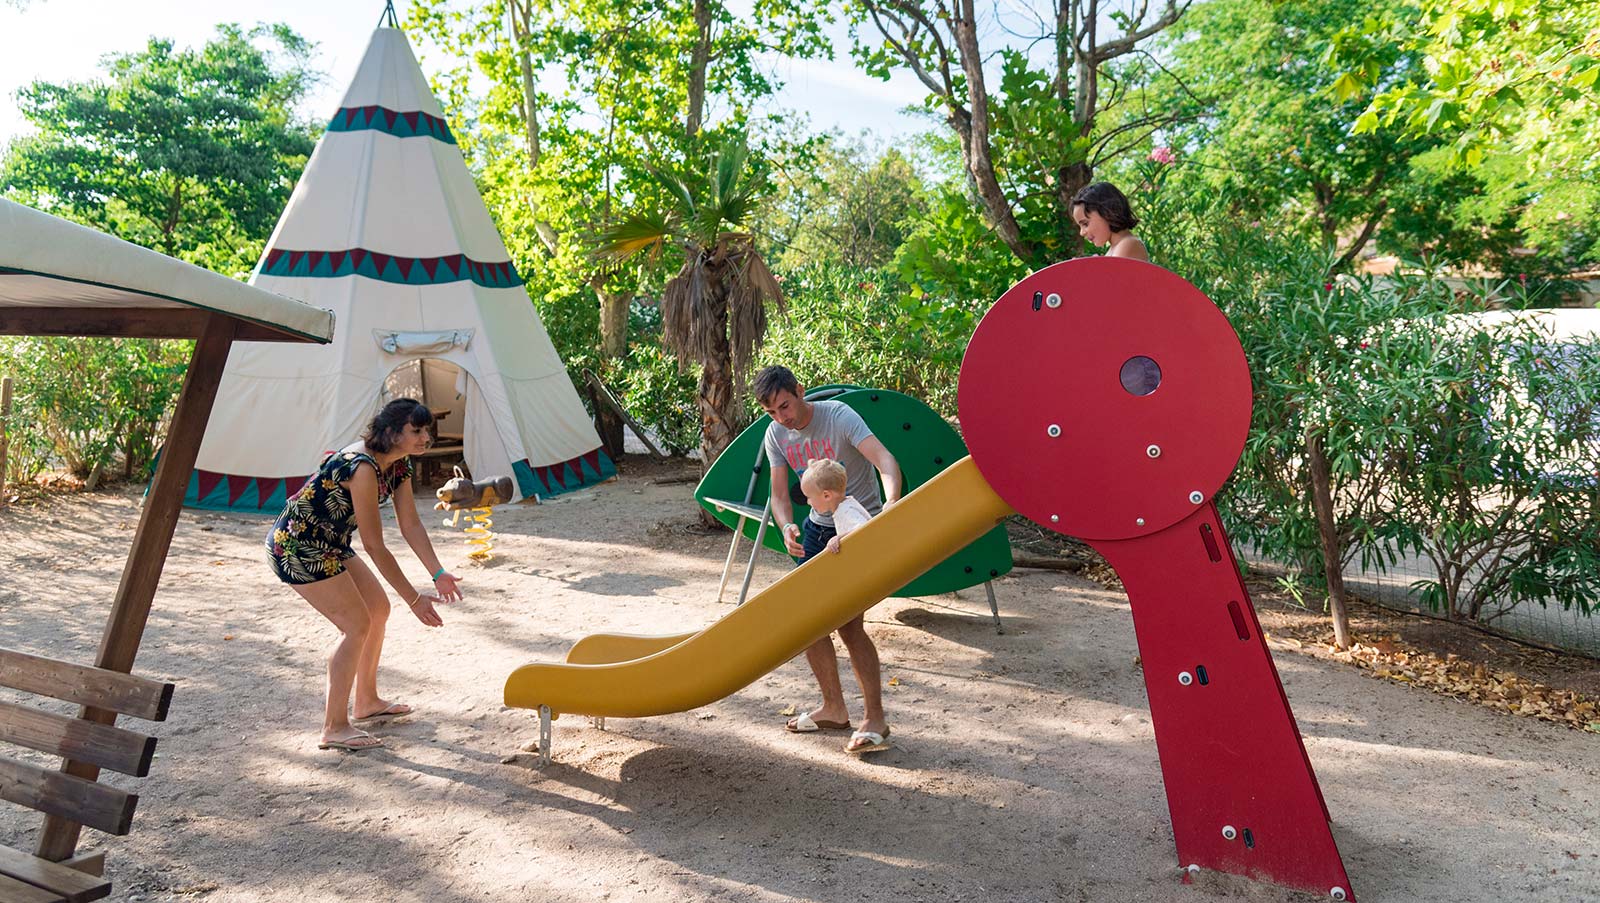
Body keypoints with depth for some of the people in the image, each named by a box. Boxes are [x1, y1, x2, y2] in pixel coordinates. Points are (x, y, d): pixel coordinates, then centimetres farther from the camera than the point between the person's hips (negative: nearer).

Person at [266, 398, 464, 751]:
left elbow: (411, 525, 2)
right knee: (356, 624, -12)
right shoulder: (363, 467, -31)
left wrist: (439, 574, -8)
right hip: (296, 546, -10)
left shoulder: (399, 465, -2)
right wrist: (414, 599, -25)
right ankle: (334, 728, -4)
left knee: (378, 609, 12)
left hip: (329, 545, 10)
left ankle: (367, 701, 29)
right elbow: (373, 545, -29)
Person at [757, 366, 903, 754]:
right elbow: (779, 493, -2)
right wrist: (787, 527, -24)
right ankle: (834, 708, 23)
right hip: (819, 526, 7)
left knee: (847, 621, -13)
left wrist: (891, 501, -53)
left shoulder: (839, 415, -20)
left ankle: (875, 718, -2)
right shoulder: (776, 435, -2)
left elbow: (883, 458, -34)